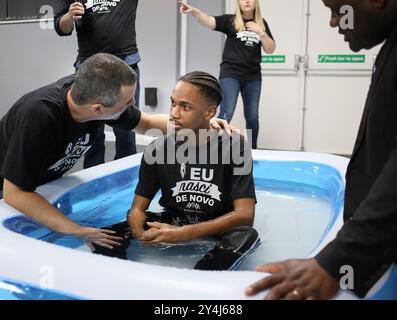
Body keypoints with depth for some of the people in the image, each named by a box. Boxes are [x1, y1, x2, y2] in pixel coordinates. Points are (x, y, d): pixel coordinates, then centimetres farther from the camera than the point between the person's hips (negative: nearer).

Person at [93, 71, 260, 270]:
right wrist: (140, 233, -30)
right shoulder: (158, 149, -6)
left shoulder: (234, 147, -13)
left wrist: (184, 234, -32)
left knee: (246, 236, -36)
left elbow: (244, 214, -20)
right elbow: (137, 208, -5)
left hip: (217, 230, -2)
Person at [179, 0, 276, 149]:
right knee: (227, 113, -14)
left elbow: (270, 49, 4)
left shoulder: (261, 23, 9)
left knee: (252, 116, 10)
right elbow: (208, 21, -18)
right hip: (230, 73, -4)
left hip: (253, 76, 4)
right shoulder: (230, 20, -2)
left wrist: (260, 32, -11)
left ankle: (252, 150, 26)